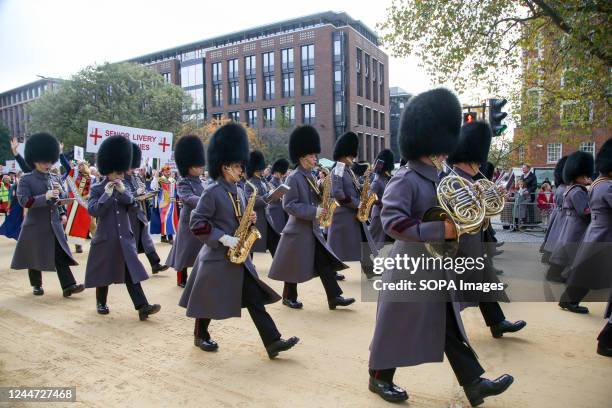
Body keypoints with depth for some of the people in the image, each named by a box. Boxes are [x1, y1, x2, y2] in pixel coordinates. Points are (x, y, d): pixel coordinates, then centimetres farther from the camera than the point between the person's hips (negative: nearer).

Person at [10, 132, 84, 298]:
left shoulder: (55, 178, 9)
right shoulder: (26, 180, -6)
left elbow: (63, 199, 17)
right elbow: (24, 201, -16)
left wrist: (61, 202, -2)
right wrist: (45, 197, -27)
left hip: (55, 224, 4)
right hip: (35, 225, -4)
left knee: (61, 255, -1)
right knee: (35, 256, 9)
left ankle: (69, 286, -2)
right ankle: (36, 285, 27)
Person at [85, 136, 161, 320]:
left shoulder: (123, 187, 10)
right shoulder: (97, 189, -4)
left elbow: (134, 205, -1)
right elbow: (92, 211, -15)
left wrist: (123, 191, -15)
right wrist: (107, 194, -21)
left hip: (125, 238, 4)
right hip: (105, 239, -3)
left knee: (132, 272, -2)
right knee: (104, 273, 11)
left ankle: (142, 307, -6)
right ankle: (101, 303, 31)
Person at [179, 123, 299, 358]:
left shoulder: (237, 191, 10)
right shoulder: (212, 192, -14)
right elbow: (197, 223, -17)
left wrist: (249, 220, -3)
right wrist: (223, 239, -22)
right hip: (217, 257, -7)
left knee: (255, 297, 2)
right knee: (210, 300, 10)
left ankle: (273, 342, 3)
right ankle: (200, 336, 34)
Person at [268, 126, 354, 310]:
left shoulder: (309, 176, 12)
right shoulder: (293, 178, -15)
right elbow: (288, 205, -20)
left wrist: (322, 191, -3)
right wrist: (314, 212, -24)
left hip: (312, 229, 8)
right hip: (298, 230, -8)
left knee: (326, 262, 4)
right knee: (295, 267, 5)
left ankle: (334, 297, 8)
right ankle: (289, 297, 23)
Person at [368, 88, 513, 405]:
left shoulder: (437, 177, 9)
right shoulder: (405, 179, -19)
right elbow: (392, 221, -29)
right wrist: (441, 231, -29)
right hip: (409, 269, -8)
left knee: (450, 327, 15)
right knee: (396, 327, 8)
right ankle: (379, 378, 27)